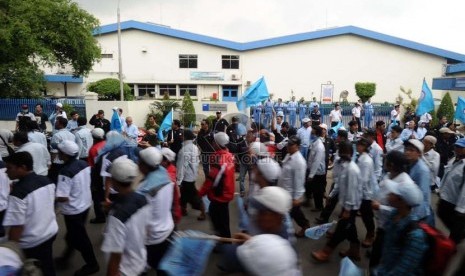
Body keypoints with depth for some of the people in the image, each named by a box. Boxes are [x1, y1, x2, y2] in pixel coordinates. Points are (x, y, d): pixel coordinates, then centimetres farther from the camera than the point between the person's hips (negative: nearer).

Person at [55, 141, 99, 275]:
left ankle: (92, 265, 25)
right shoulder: (84, 164, -5)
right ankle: (65, 257, 45)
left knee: (79, 238, 10)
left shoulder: (65, 172, -28)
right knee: (73, 234, 25)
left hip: (73, 210, -8)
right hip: (85, 204, 8)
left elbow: (62, 198, -28)